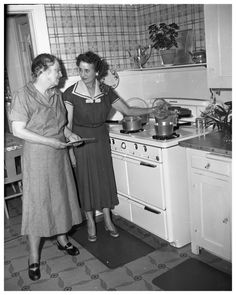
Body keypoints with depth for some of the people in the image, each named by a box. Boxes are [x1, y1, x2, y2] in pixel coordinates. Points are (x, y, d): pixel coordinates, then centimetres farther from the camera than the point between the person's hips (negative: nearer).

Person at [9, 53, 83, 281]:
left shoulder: (56, 94, 6)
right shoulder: (23, 96, -15)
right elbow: (18, 130, -18)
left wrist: (69, 133, -2)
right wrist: (49, 142, -21)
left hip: (59, 155, 7)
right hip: (37, 157, -6)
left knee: (61, 198, 17)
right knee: (37, 204, 1)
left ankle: (62, 240, 39)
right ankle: (34, 258, 17)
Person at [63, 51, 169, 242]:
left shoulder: (106, 91, -4)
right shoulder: (71, 93, -14)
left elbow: (128, 110, 3)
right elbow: (67, 125, -11)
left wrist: (152, 110, -6)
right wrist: (70, 152, -13)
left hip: (101, 140, 3)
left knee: (105, 178, 8)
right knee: (85, 181, 5)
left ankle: (108, 221, 24)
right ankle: (91, 223, 24)